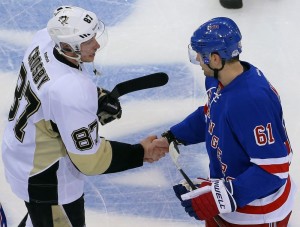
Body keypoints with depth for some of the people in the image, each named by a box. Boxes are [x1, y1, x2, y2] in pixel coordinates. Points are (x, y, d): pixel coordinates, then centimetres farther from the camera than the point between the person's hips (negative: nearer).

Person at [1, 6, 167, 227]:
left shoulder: (44, 38, -14)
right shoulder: (73, 92, -38)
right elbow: (89, 159, -28)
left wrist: (97, 96, -1)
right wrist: (140, 153, -18)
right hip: (45, 180, -9)